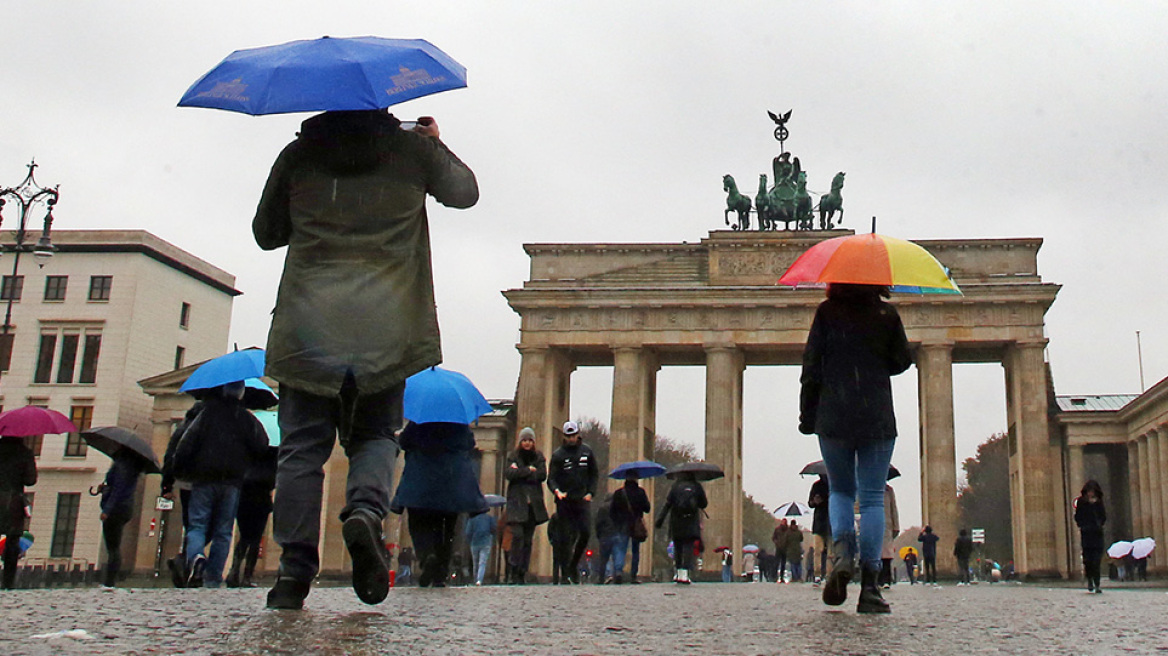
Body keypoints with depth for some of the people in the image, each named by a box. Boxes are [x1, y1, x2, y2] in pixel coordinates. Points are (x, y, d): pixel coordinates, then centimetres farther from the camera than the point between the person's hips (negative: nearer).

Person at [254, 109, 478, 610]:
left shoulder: (298, 155, 10)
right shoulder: (410, 148, 7)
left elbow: (265, 234, 18)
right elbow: (465, 192, 23)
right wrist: (437, 145, 36)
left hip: (307, 325, 0)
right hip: (385, 328, 0)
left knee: (303, 446, 4)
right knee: (374, 435, 13)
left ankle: (295, 569, -3)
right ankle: (366, 509, -17)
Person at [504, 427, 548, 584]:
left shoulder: (539, 457, 15)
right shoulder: (513, 456, 10)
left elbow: (542, 475, -2)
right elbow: (507, 473, -7)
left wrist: (520, 473, -6)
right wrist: (528, 470, -9)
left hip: (533, 503, 2)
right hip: (517, 502, -2)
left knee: (528, 539, 1)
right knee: (517, 535, -17)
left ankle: (523, 574, 4)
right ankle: (514, 573, -13)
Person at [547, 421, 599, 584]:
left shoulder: (586, 451, 10)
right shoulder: (558, 454, 0)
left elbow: (594, 473, 17)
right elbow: (551, 478, -4)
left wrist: (590, 492, 4)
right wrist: (557, 491, -24)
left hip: (581, 499, 3)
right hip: (564, 500, -3)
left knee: (585, 533, -6)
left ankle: (573, 565, 12)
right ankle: (565, 571, 2)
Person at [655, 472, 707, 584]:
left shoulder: (675, 486, 3)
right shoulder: (697, 486, 3)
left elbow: (667, 504, -3)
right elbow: (703, 504, 7)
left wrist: (659, 520, -3)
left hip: (676, 523, 1)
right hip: (691, 523, -1)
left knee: (677, 547, 13)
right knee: (689, 547, -4)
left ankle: (679, 573, 16)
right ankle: (684, 574, -15)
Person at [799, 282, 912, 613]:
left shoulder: (827, 312, 3)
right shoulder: (887, 314, 5)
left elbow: (811, 366, 0)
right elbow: (902, 361, 11)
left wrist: (807, 416, 6)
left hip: (833, 418, 0)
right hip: (878, 418, 0)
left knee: (840, 491, 17)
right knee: (872, 498, 2)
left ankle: (841, 551, -11)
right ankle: (869, 587, -5)